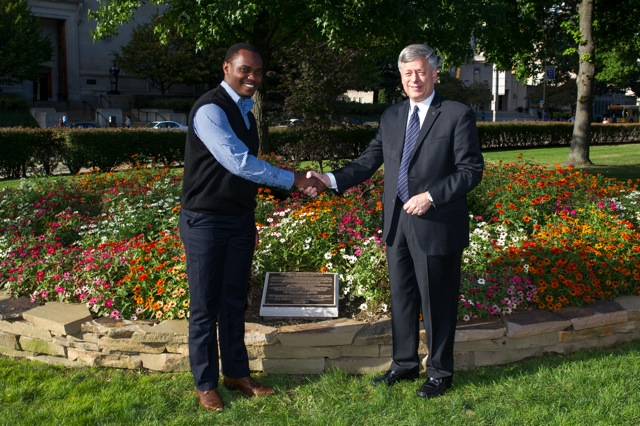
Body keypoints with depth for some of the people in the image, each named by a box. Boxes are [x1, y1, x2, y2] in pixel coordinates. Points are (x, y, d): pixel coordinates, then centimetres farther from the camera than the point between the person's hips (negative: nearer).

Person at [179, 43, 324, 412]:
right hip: (206, 223, -7)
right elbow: (238, 162, -27)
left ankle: (236, 372, 30)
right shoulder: (210, 109, -17)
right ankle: (205, 384, 19)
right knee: (206, 307, 5)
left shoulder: (245, 111, 11)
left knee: (235, 302, 16)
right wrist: (295, 180, -24)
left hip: (240, 221, 8)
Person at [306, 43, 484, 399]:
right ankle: (404, 363, 33)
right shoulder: (392, 116, 11)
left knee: (437, 302, 7)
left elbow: (471, 169, -10)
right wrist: (332, 180, -5)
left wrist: (431, 196, -19)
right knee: (402, 298, 16)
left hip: (436, 225, -5)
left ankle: (440, 372, 25)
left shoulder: (458, 115, -6)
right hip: (397, 223, 6)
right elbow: (369, 161, 8)